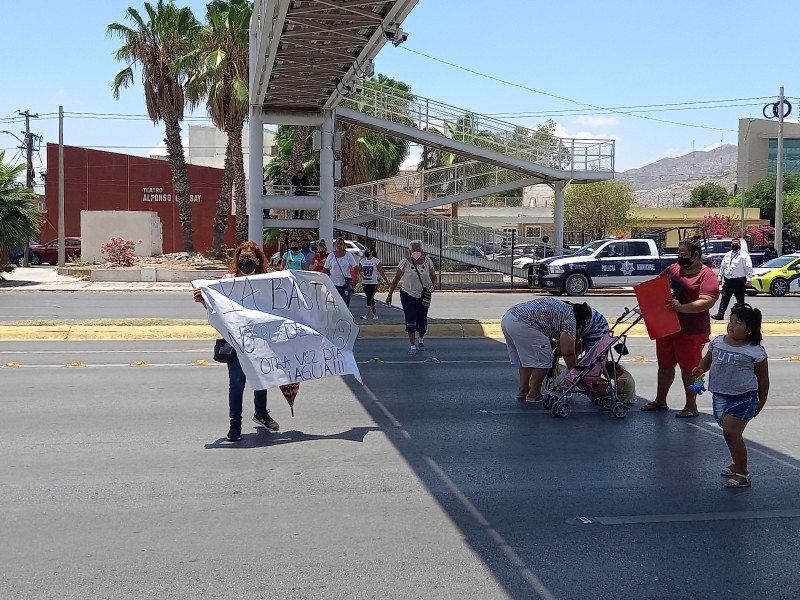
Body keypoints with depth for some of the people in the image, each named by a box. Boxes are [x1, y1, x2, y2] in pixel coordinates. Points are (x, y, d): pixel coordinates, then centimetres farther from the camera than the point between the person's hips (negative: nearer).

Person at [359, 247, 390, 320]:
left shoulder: (376, 261, -3)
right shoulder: (362, 261, 9)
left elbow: (381, 272, -1)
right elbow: (359, 271, 12)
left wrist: (387, 281, -1)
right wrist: (360, 274, -12)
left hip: (373, 283, -5)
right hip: (365, 283, 5)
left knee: (370, 299, -14)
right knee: (371, 299, 11)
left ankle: (366, 315, -20)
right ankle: (375, 314, 22)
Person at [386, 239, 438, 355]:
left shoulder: (427, 261, -1)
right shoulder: (405, 263, -7)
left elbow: (433, 277, 6)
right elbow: (396, 279, -2)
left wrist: (434, 285, -16)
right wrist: (390, 294, -2)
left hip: (423, 295, 2)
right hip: (408, 294, -2)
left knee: (422, 320, 7)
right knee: (410, 320, -11)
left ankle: (421, 339, 36)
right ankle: (412, 345, -7)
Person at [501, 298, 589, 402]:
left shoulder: (561, 307, 26)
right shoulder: (569, 318, -1)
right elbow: (567, 353, -1)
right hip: (522, 325, -10)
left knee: (525, 357, 24)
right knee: (543, 360, 0)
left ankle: (523, 390, 29)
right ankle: (533, 395, 8)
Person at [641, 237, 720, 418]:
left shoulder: (707, 275, -10)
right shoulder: (673, 269, 9)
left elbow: (707, 302, -21)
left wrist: (681, 307, -31)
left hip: (691, 332, -7)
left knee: (689, 369, 3)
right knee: (665, 365, 17)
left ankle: (691, 406, 15)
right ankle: (660, 401, 30)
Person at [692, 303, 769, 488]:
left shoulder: (755, 351, -10)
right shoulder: (718, 342, 4)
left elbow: (763, 377, -1)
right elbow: (708, 359, 20)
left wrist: (761, 402, 4)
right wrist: (700, 368, -2)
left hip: (743, 398, -6)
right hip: (719, 396, 6)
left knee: (731, 432, -15)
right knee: (729, 432, 17)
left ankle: (742, 474, -4)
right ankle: (737, 464, 38)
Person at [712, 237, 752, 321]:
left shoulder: (744, 255, -3)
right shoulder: (727, 255, 16)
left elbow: (749, 268, -8)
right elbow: (722, 267, 21)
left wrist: (748, 280, -16)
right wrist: (720, 277, 15)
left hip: (739, 281, -5)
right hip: (728, 280, 5)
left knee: (740, 300, 3)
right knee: (724, 298, 2)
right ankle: (720, 314, 3)